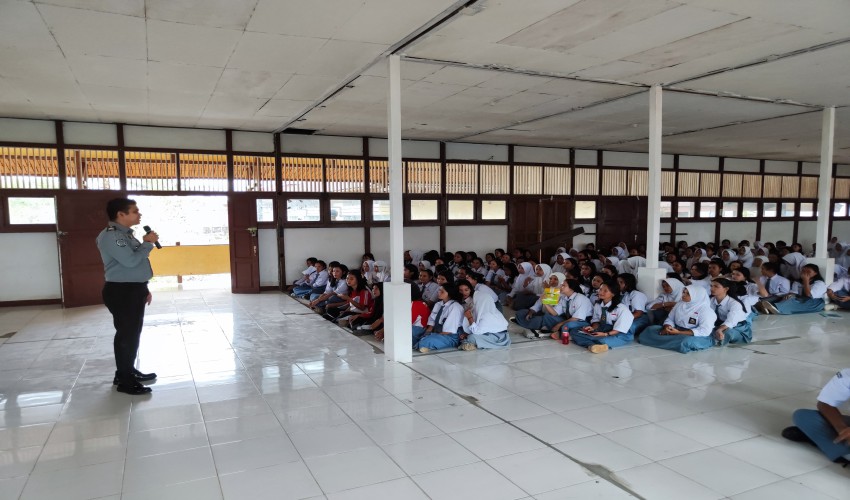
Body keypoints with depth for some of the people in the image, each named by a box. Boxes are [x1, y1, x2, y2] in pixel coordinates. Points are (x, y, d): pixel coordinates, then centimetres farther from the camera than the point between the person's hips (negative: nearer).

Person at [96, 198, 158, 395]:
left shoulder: (126, 234, 15)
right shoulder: (110, 235, -17)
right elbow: (130, 261, -27)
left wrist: (144, 289, 21)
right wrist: (148, 243, -14)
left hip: (133, 290, 10)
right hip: (121, 292, -10)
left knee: (133, 333, 17)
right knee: (126, 334, -5)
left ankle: (128, 371, 30)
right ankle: (123, 380, 4)